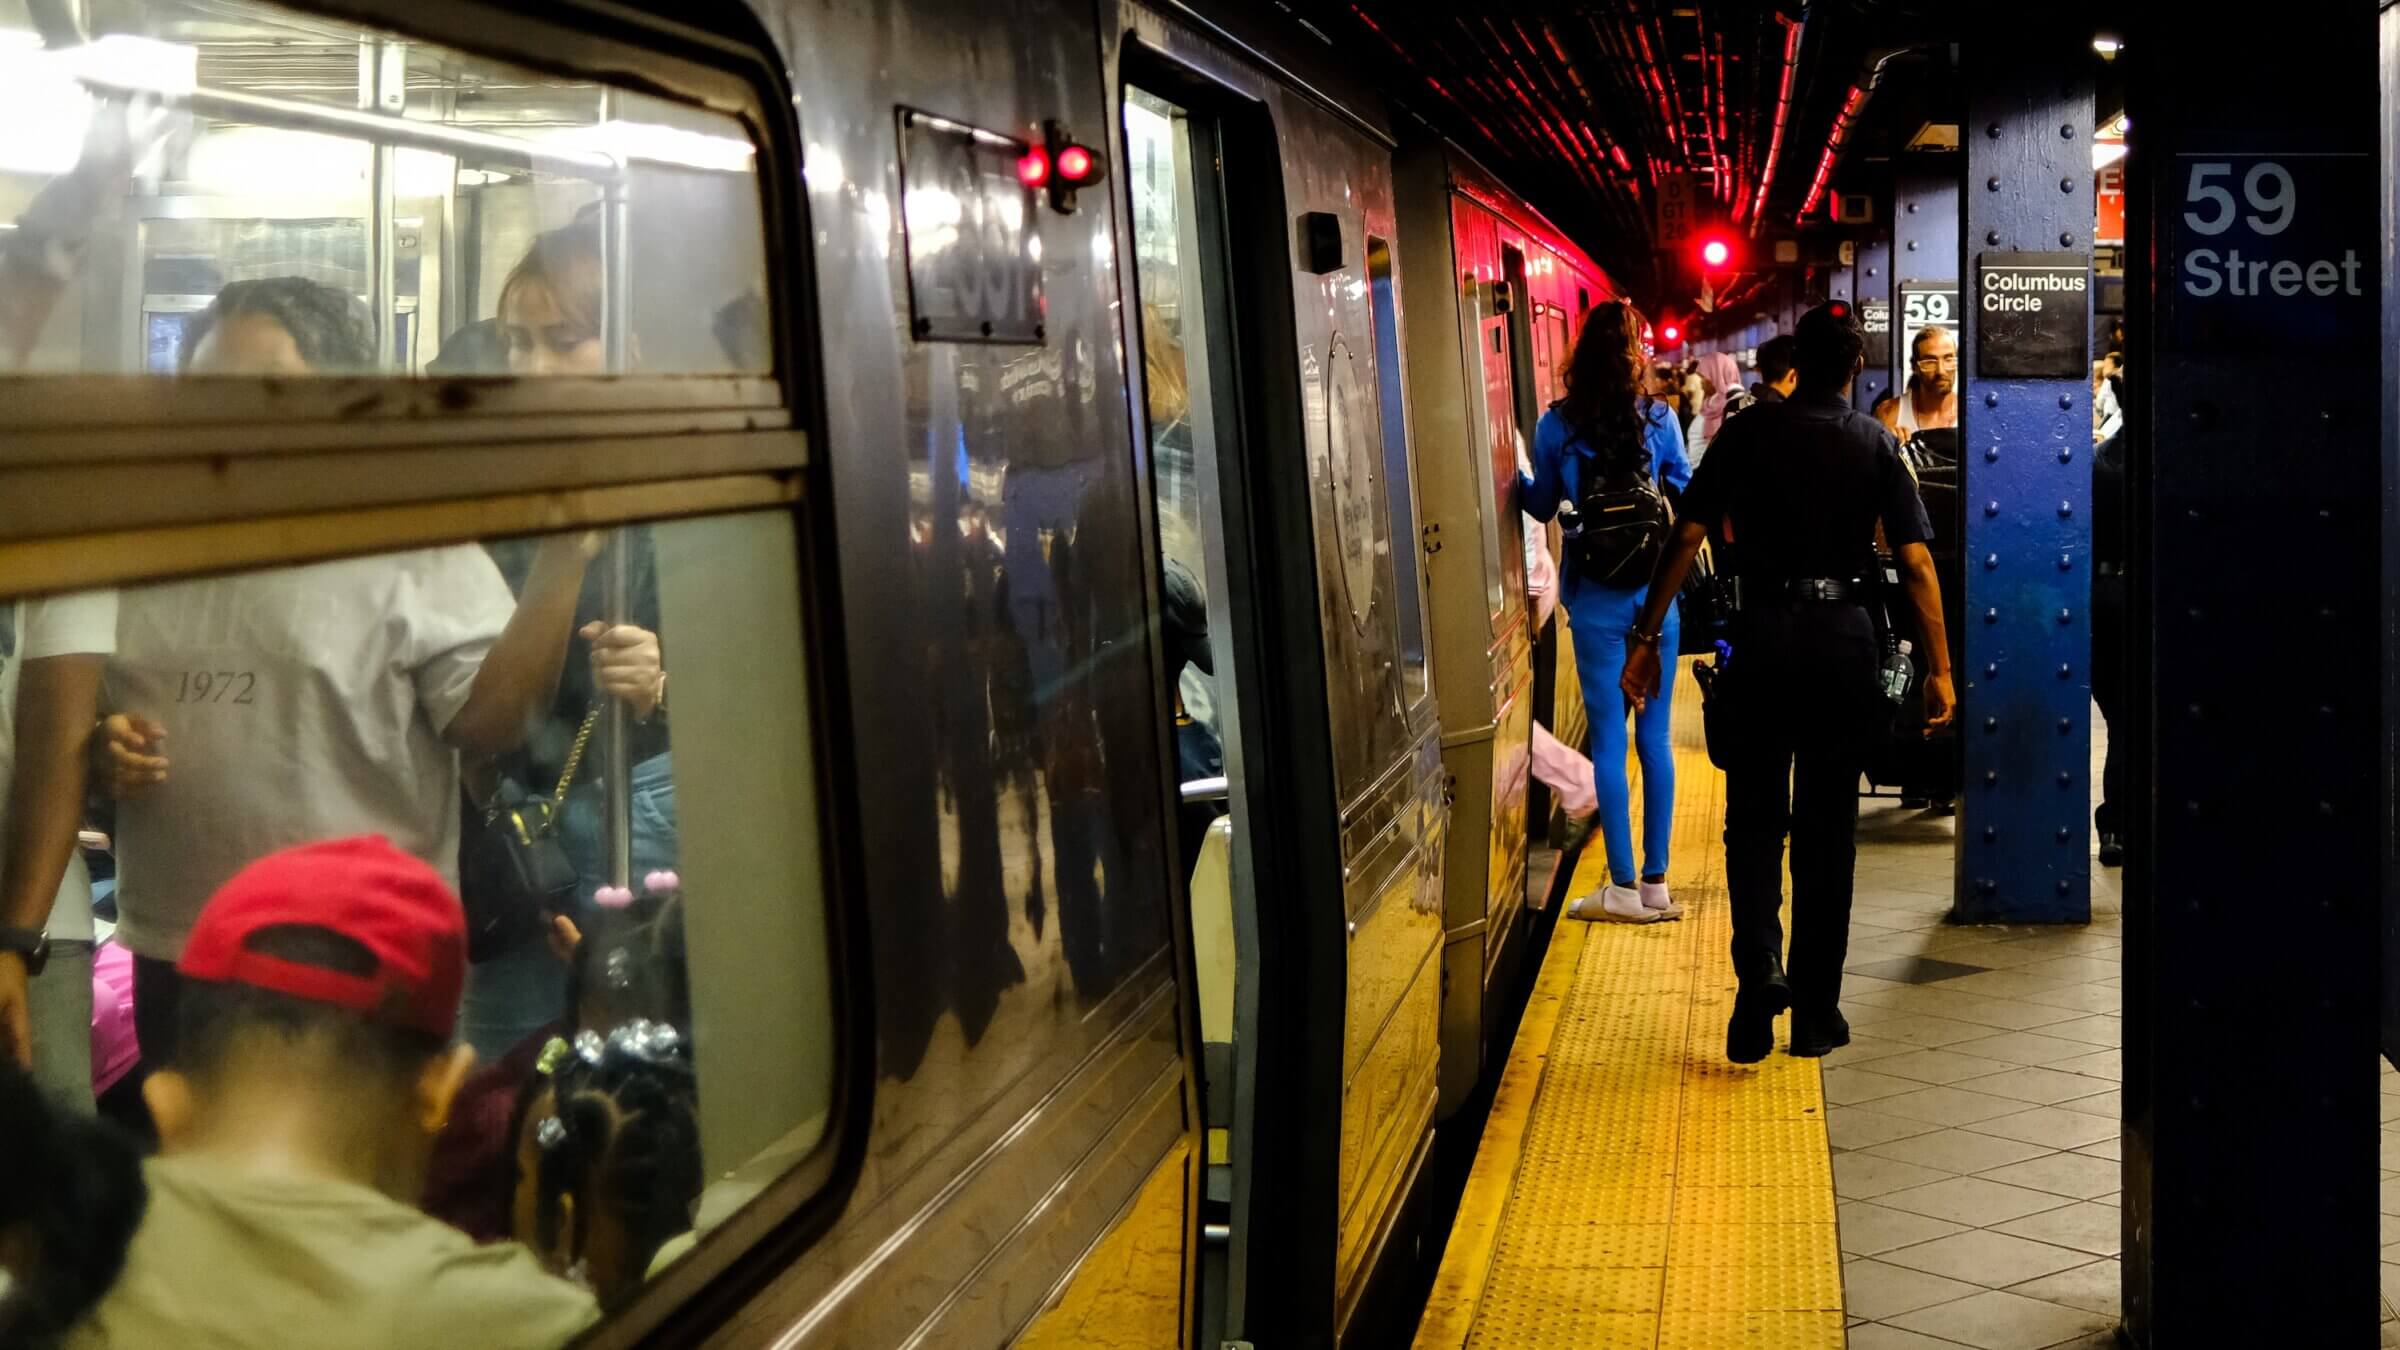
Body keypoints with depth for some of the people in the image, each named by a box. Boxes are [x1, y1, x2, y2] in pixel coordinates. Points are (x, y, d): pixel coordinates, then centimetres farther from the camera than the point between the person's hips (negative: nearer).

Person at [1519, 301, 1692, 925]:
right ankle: (1656, 882, 12)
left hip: (1596, 597, -1)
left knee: (1608, 738, 3)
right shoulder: (1659, 418, -2)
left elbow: (1542, 504, 7)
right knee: (1655, 736, 8)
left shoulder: (1557, 424, -5)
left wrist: (1516, 475, 24)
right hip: (1656, 589, 1)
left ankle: (1625, 887, 5)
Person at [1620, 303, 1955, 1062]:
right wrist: (1939, 669, 1)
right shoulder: (1875, 444, 2)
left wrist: (1646, 637, -1)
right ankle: (1815, 1012, 14)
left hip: (1765, 635, -1)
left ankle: (1759, 965, -12)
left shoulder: (1751, 433, 0)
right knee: (1826, 829, 9)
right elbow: (1917, 564, -4)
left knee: (1754, 819, 10)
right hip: (1845, 639, 1)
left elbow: (1688, 537, -5)